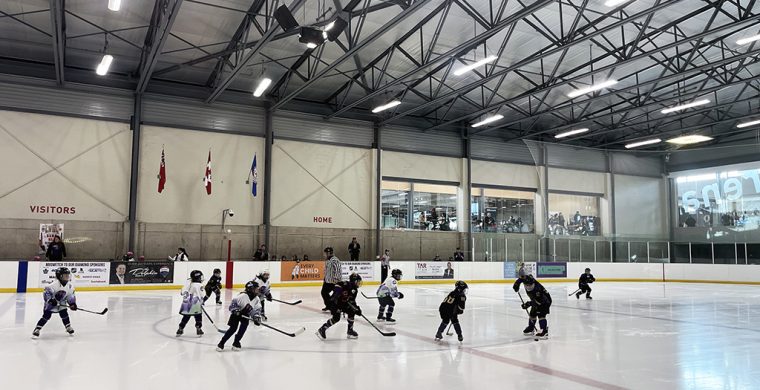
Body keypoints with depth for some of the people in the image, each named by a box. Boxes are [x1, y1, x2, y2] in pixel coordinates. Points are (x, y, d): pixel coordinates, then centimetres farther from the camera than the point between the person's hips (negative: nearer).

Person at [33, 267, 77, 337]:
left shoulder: (70, 286, -7)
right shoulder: (54, 285, -26)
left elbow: (70, 295, 2)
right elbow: (47, 292, -23)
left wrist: (72, 303, -8)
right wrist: (50, 300, -34)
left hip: (61, 304, 5)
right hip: (51, 304, -5)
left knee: (64, 314, -3)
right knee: (46, 316, -10)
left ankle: (68, 327, 15)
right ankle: (37, 329, -1)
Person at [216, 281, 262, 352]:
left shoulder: (256, 299, -7)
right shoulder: (243, 296, -27)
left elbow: (256, 309, 0)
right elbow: (234, 301, -22)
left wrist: (256, 317, -12)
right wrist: (234, 309, -31)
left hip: (245, 314, 5)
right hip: (236, 313, -5)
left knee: (244, 326, -13)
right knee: (233, 328, -11)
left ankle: (236, 342, 3)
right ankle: (221, 343, 0)